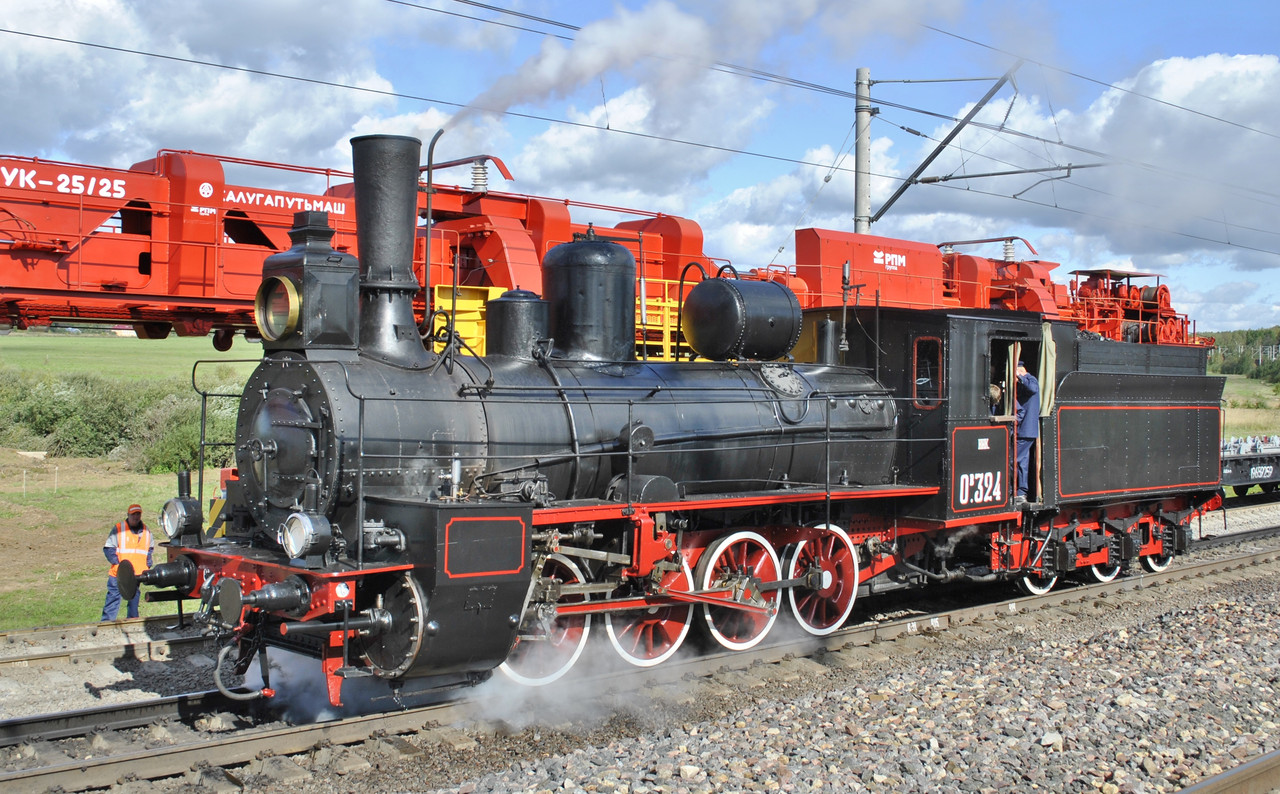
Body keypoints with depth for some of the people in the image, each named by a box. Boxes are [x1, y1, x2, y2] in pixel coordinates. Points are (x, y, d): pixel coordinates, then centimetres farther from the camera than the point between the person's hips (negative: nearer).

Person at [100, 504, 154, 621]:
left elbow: (150, 550, 22)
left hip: (137, 574, 3)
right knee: (113, 598, -4)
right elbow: (108, 548, -3)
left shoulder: (146, 531, 9)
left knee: (134, 598, 10)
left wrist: (147, 565, 8)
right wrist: (117, 563, -12)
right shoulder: (118, 529, -3)